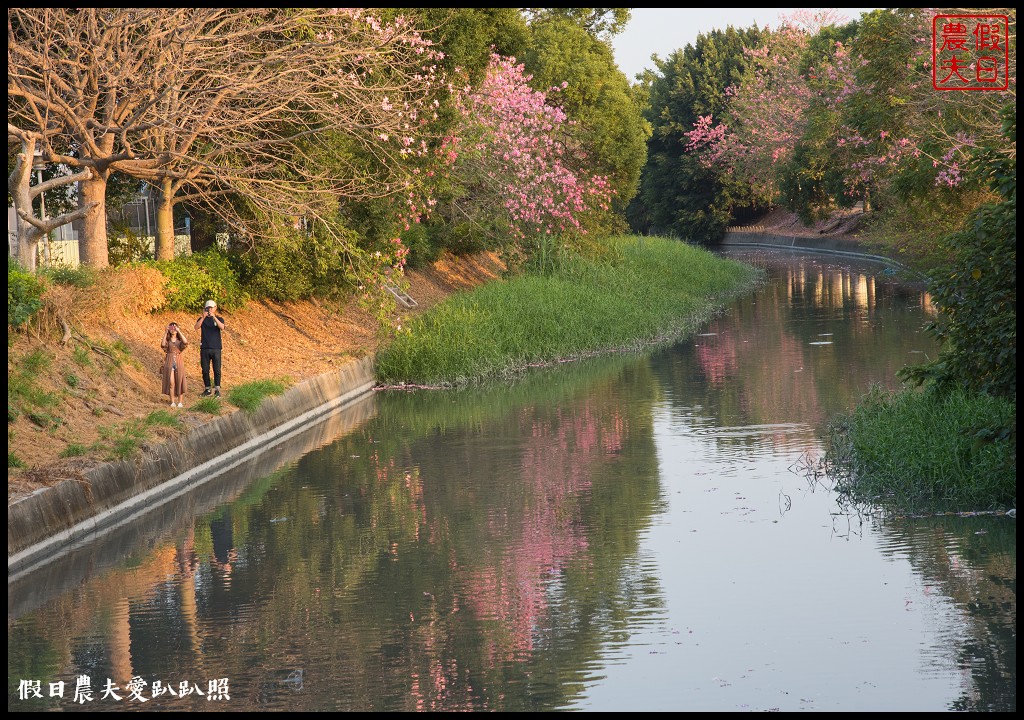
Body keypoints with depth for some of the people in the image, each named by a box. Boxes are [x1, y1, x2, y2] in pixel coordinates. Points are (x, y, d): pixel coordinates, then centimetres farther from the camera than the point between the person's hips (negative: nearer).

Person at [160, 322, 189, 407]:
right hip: (169, 362, -1)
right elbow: (163, 345, -16)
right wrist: (165, 333, -17)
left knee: (179, 382, 2)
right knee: (171, 382, -4)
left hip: (178, 362, 1)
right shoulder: (167, 340, 6)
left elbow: (185, 342, -16)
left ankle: (180, 402, 10)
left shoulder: (180, 340, 7)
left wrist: (179, 331, -18)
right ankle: (172, 402, 5)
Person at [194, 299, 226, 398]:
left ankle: (217, 390, 4)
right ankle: (208, 390, 12)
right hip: (204, 349, 1)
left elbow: (222, 327, -15)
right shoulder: (202, 319, 8)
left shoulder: (219, 319, 6)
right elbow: (196, 327, -10)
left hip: (216, 349, -1)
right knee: (205, 370, 4)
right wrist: (203, 317, -22)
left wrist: (214, 317, -24)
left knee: (217, 370, -2)